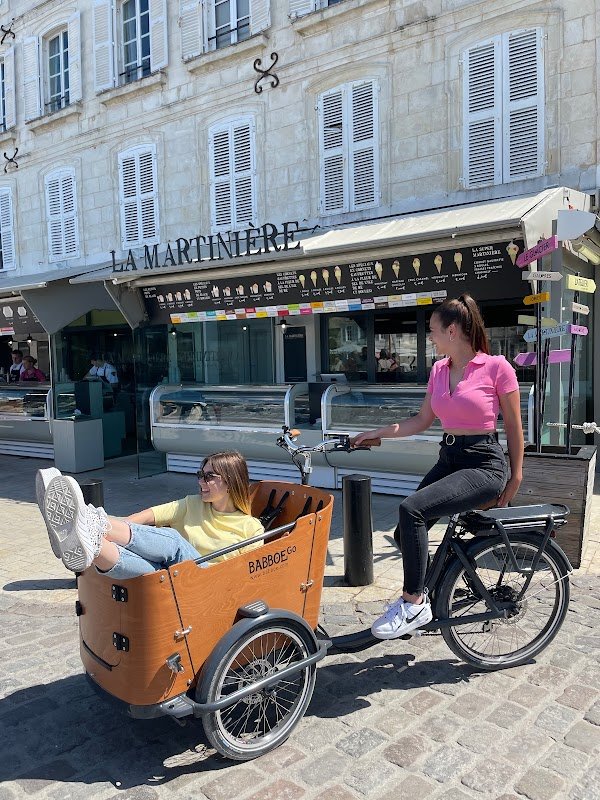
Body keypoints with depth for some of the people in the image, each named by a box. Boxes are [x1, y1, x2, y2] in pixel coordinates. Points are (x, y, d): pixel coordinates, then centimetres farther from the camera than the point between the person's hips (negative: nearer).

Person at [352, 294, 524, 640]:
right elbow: (422, 421, 13)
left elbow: (514, 426, -4)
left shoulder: (497, 367, -11)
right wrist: (376, 433, 5)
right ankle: (420, 594, 29)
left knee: (412, 510, -26)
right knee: (407, 532, 2)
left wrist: (515, 479, -1)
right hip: (449, 459, 7)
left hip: (485, 465, -7)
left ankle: (414, 604, -13)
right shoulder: (439, 370, 8)